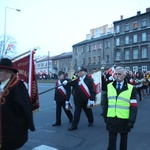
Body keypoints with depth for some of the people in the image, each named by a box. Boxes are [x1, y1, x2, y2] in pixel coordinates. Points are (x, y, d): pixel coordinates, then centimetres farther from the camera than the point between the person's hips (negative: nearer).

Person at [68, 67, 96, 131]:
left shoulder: (89, 80, -9)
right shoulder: (76, 79, 4)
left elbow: (92, 90, -12)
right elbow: (71, 83, -5)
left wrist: (92, 99, -17)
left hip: (86, 100, -2)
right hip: (78, 100, 2)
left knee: (88, 112, 18)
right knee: (76, 113, 3)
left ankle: (91, 121, 42)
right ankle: (74, 126, 10)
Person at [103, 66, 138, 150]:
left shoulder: (131, 88, -6)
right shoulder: (109, 86, 3)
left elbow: (134, 107, -8)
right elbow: (106, 103, 7)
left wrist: (132, 121, -14)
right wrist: (105, 116, 7)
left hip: (124, 120, -1)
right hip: (111, 119, 2)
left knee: (123, 140, 18)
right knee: (111, 141, 8)